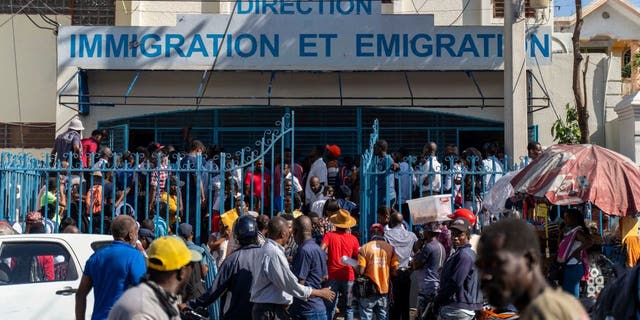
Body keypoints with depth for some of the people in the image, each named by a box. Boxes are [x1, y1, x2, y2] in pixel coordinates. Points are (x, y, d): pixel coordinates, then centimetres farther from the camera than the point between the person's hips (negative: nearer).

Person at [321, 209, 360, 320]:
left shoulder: (329, 235, -3)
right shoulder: (353, 239, 1)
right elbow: (357, 258, 6)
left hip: (332, 275, -1)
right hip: (348, 276, 1)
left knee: (329, 308, 7)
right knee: (348, 308, 11)